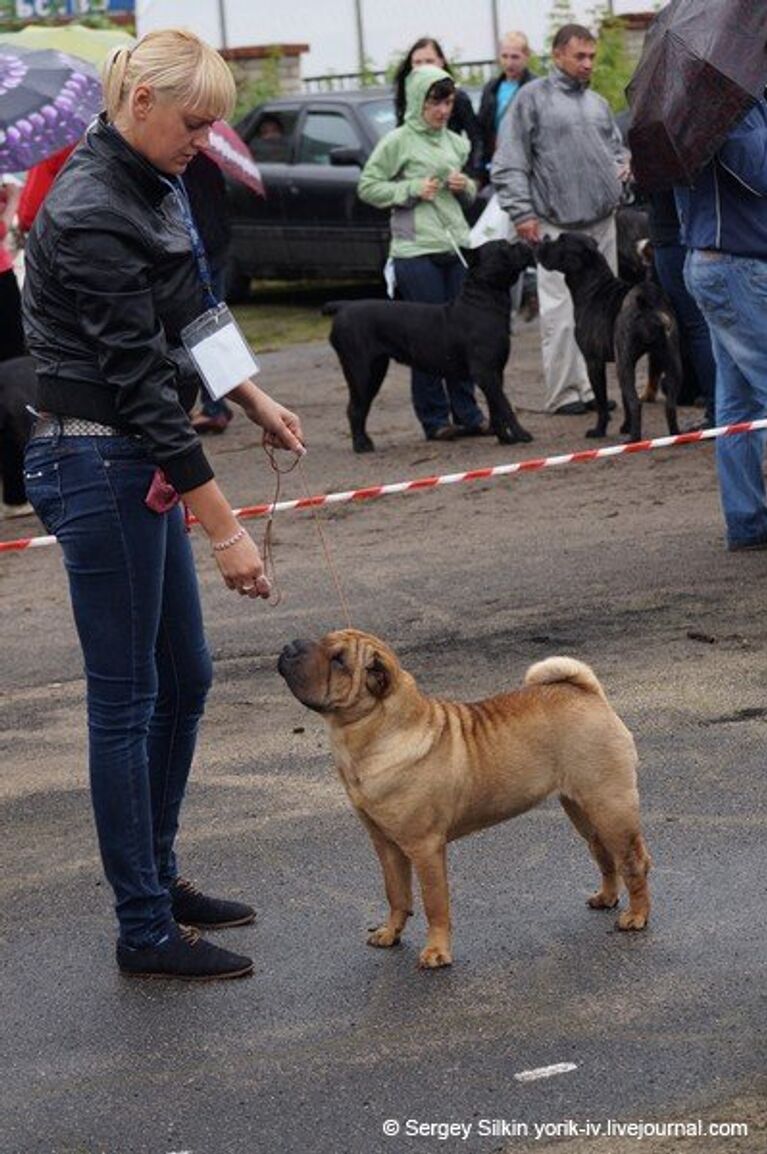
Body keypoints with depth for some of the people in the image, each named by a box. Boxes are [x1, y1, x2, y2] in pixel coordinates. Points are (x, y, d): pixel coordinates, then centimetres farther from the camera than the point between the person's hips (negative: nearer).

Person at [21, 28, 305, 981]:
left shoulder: (148, 188, 7)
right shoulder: (93, 216, -22)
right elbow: (140, 383, -24)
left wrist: (254, 400, 23)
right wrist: (225, 530, -23)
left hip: (141, 462, 10)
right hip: (98, 464, -10)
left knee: (183, 680, 17)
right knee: (126, 698, -1)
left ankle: (158, 878, 31)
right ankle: (146, 933, 8)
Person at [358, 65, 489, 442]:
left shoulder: (455, 142, 13)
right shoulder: (398, 142, -3)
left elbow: (471, 194, 24)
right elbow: (367, 187, -3)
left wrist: (465, 187, 1)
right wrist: (411, 190, -12)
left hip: (457, 245, 5)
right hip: (416, 251, -5)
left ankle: (467, 414, 12)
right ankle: (435, 419, 2)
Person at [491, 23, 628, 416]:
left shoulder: (597, 103, 17)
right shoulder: (533, 98, -1)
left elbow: (615, 144, 30)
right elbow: (509, 163, -5)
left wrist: (621, 164, 7)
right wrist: (522, 212, -11)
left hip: (602, 223, 6)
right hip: (557, 227, -6)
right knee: (560, 313, -8)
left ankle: (592, 386, 13)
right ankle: (563, 392, -3)